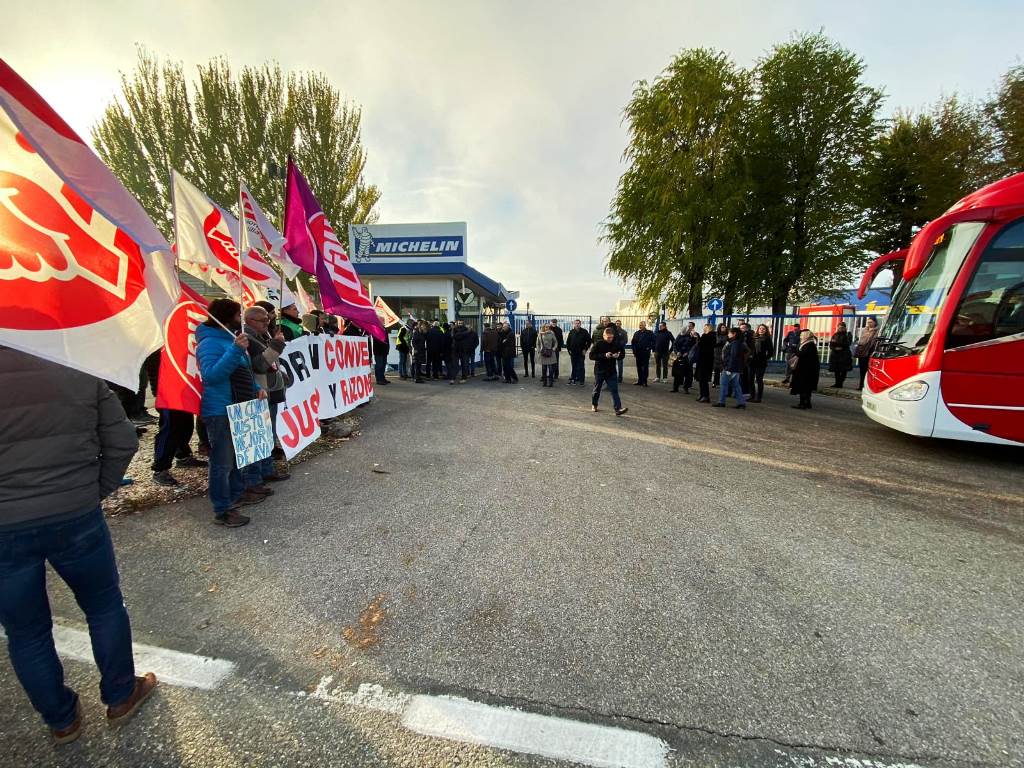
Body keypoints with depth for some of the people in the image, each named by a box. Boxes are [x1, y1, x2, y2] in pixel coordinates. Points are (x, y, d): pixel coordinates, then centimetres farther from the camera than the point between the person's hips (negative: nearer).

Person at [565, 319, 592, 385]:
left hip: (581, 353, -2)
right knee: (574, 367, 10)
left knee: (581, 367, -2)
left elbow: (589, 341, 1)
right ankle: (573, 379, 20)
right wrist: (569, 349, 4)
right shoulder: (571, 332, 5)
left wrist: (585, 349, -4)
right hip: (573, 353, 3)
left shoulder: (584, 332, -2)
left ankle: (581, 381, 3)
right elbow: (568, 342, 13)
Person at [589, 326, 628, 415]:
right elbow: (591, 356, -16)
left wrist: (618, 356, -14)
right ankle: (594, 404, 36)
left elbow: (622, 354, 10)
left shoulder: (616, 344, -2)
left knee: (614, 390, -5)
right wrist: (604, 355, -25)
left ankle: (618, 409, -9)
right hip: (600, 371, -1)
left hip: (612, 371, 2)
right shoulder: (598, 344, -11)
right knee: (597, 389, 14)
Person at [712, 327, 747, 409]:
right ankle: (741, 402, 11)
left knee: (724, 384, -3)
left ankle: (721, 402, 1)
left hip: (731, 368, -10)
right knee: (736, 385, 10)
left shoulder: (735, 343, -15)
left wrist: (729, 368, -23)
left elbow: (733, 357, -21)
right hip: (736, 369, 10)